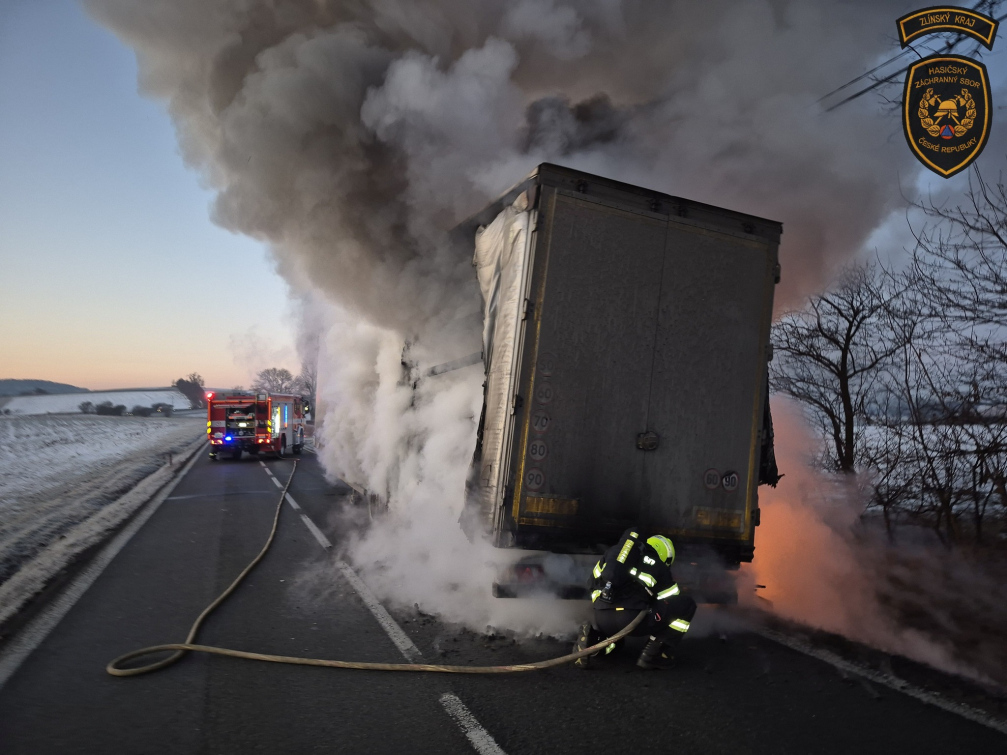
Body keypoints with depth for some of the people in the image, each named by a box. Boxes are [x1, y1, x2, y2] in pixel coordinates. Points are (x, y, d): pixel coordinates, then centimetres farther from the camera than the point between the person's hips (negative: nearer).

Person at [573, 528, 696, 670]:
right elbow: (675, 603, 20)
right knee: (687, 604, 13)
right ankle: (654, 654, 10)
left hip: (601, 619, 5)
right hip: (633, 619, -5)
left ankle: (592, 637, 9)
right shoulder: (659, 567, 15)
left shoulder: (613, 551, 26)